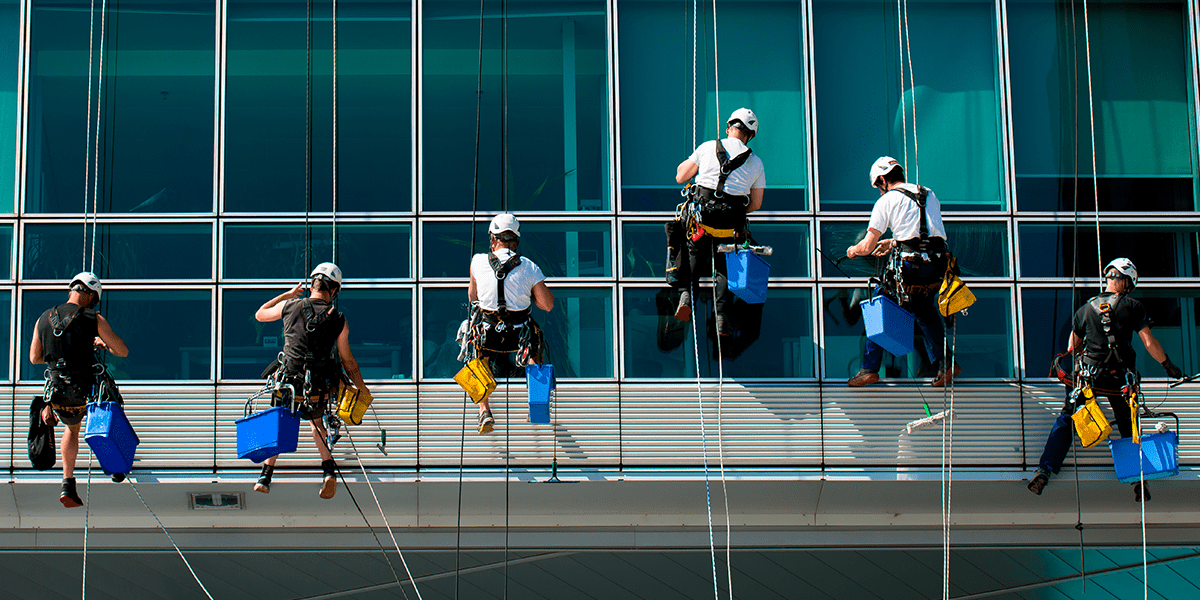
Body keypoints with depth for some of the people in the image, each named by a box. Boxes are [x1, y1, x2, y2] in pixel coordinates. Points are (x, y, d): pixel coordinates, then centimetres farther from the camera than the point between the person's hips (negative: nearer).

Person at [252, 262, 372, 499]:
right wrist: (362, 387, 18)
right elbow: (348, 360, 3)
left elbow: (260, 314, 17)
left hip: (290, 387, -1)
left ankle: (266, 476, 20)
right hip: (321, 391, 1)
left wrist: (287, 294, 28)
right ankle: (328, 468, 11)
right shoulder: (338, 320, -4)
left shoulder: (290, 306, -4)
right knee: (316, 420, 30)